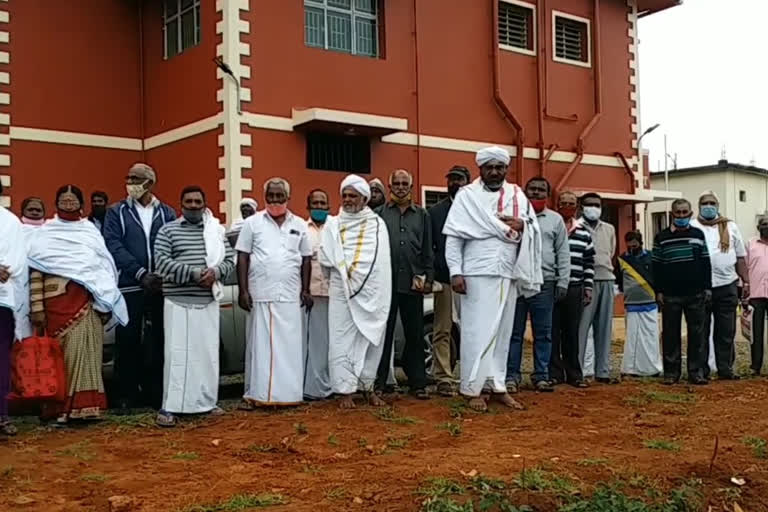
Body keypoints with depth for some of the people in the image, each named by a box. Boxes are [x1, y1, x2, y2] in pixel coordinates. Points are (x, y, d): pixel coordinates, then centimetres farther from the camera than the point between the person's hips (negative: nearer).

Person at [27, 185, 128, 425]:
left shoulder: (91, 231, 12)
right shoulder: (45, 233, 5)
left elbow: (105, 268, 12)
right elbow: (35, 272, -1)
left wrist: (105, 303, 6)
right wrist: (36, 307, -8)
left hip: (87, 302, 2)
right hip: (57, 301, -1)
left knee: (84, 351, -4)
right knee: (62, 354, -2)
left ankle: (83, 405, -1)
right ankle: (60, 406, 5)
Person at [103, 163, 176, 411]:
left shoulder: (167, 213, 10)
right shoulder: (117, 213, 7)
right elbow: (114, 246, -5)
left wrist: (163, 275, -14)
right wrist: (141, 274, -15)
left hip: (160, 287, 1)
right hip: (129, 287, -1)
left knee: (158, 341, 6)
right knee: (127, 342, 1)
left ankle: (155, 393, 16)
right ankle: (127, 395, 11)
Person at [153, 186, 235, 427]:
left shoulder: (216, 231, 11)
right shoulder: (167, 231, 2)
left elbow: (229, 259, 8)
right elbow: (162, 262, -9)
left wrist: (215, 272, -13)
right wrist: (193, 273, -18)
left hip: (208, 302, 3)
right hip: (178, 302, -3)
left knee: (208, 352, 7)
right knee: (177, 353, -4)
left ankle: (207, 402, 17)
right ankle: (169, 407, -1)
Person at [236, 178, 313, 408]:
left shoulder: (299, 225, 9)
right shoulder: (252, 223, 2)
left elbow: (306, 259, 12)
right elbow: (243, 258, 1)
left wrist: (305, 290, 6)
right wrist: (243, 290, -5)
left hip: (290, 295, 2)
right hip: (260, 294, -2)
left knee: (290, 344, 4)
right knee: (259, 344, 2)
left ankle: (288, 392, 11)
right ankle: (254, 393, 8)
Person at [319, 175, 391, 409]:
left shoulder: (377, 224, 8)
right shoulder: (332, 224, 10)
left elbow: (381, 260, 2)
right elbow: (325, 257, 3)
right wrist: (345, 272, 0)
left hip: (372, 292, 0)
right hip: (342, 292, 0)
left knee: (371, 340, 5)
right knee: (342, 342, -3)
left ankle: (367, 387, 16)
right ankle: (345, 391, 1)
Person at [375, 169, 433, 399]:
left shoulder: (422, 215, 12)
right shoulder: (379, 214, 7)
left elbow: (427, 249, 11)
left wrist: (428, 278, 3)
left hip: (413, 283, 1)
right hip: (385, 282, -1)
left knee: (415, 334, 6)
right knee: (383, 334, 3)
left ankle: (417, 383, 14)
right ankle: (378, 382, 10)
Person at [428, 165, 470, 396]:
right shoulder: (434, 212, 9)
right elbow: (428, 247, 5)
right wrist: (431, 276, -5)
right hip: (444, 279, 1)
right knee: (442, 332, 2)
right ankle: (444, 379, 7)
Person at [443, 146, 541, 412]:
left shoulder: (517, 195, 13)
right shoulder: (467, 195, 2)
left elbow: (535, 230, 15)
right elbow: (453, 237, -3)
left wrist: (521, 226, -8)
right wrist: (455, 272, -12)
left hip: (509, 274, 4)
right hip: (478, 274, -4)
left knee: (502, 331, 9)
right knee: (478, 332, -4)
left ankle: (497, 385, 16)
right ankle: (473, 388, 1)